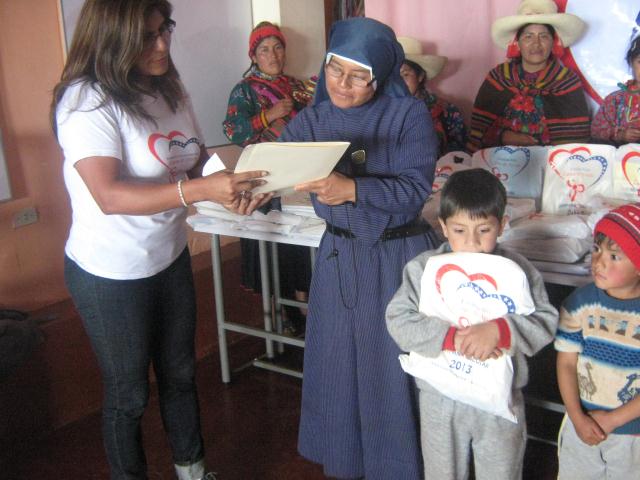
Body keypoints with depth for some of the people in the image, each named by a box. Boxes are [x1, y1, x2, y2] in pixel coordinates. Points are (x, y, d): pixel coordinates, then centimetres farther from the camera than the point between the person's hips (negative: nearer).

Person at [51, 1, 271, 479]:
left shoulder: (169, 87, 0)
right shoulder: (87, 99, -22)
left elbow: (197, 160, 8)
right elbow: (109, 195, -31)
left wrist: (233, 186, -13)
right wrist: (201, 189, -40)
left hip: (170, 258, 7)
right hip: (111, 276, -7)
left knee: (180, 373, 22)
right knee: (129, 392, 12)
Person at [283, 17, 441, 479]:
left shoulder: (409, 114, -10)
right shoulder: (312, 120, 1)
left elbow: (415, 188, -19)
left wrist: (352, 189, -32)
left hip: (401, 255, -3)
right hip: (340, 255, 4)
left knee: (396, 366, 7)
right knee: (338, 363, 14)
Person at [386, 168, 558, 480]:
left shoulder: (517, 270, -10)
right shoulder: (423, 268, -10)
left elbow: (545, 322, -13)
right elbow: (399, 320, -16)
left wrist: (499, 330, -30)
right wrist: (450, 336, -29)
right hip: (440, 398, 0)